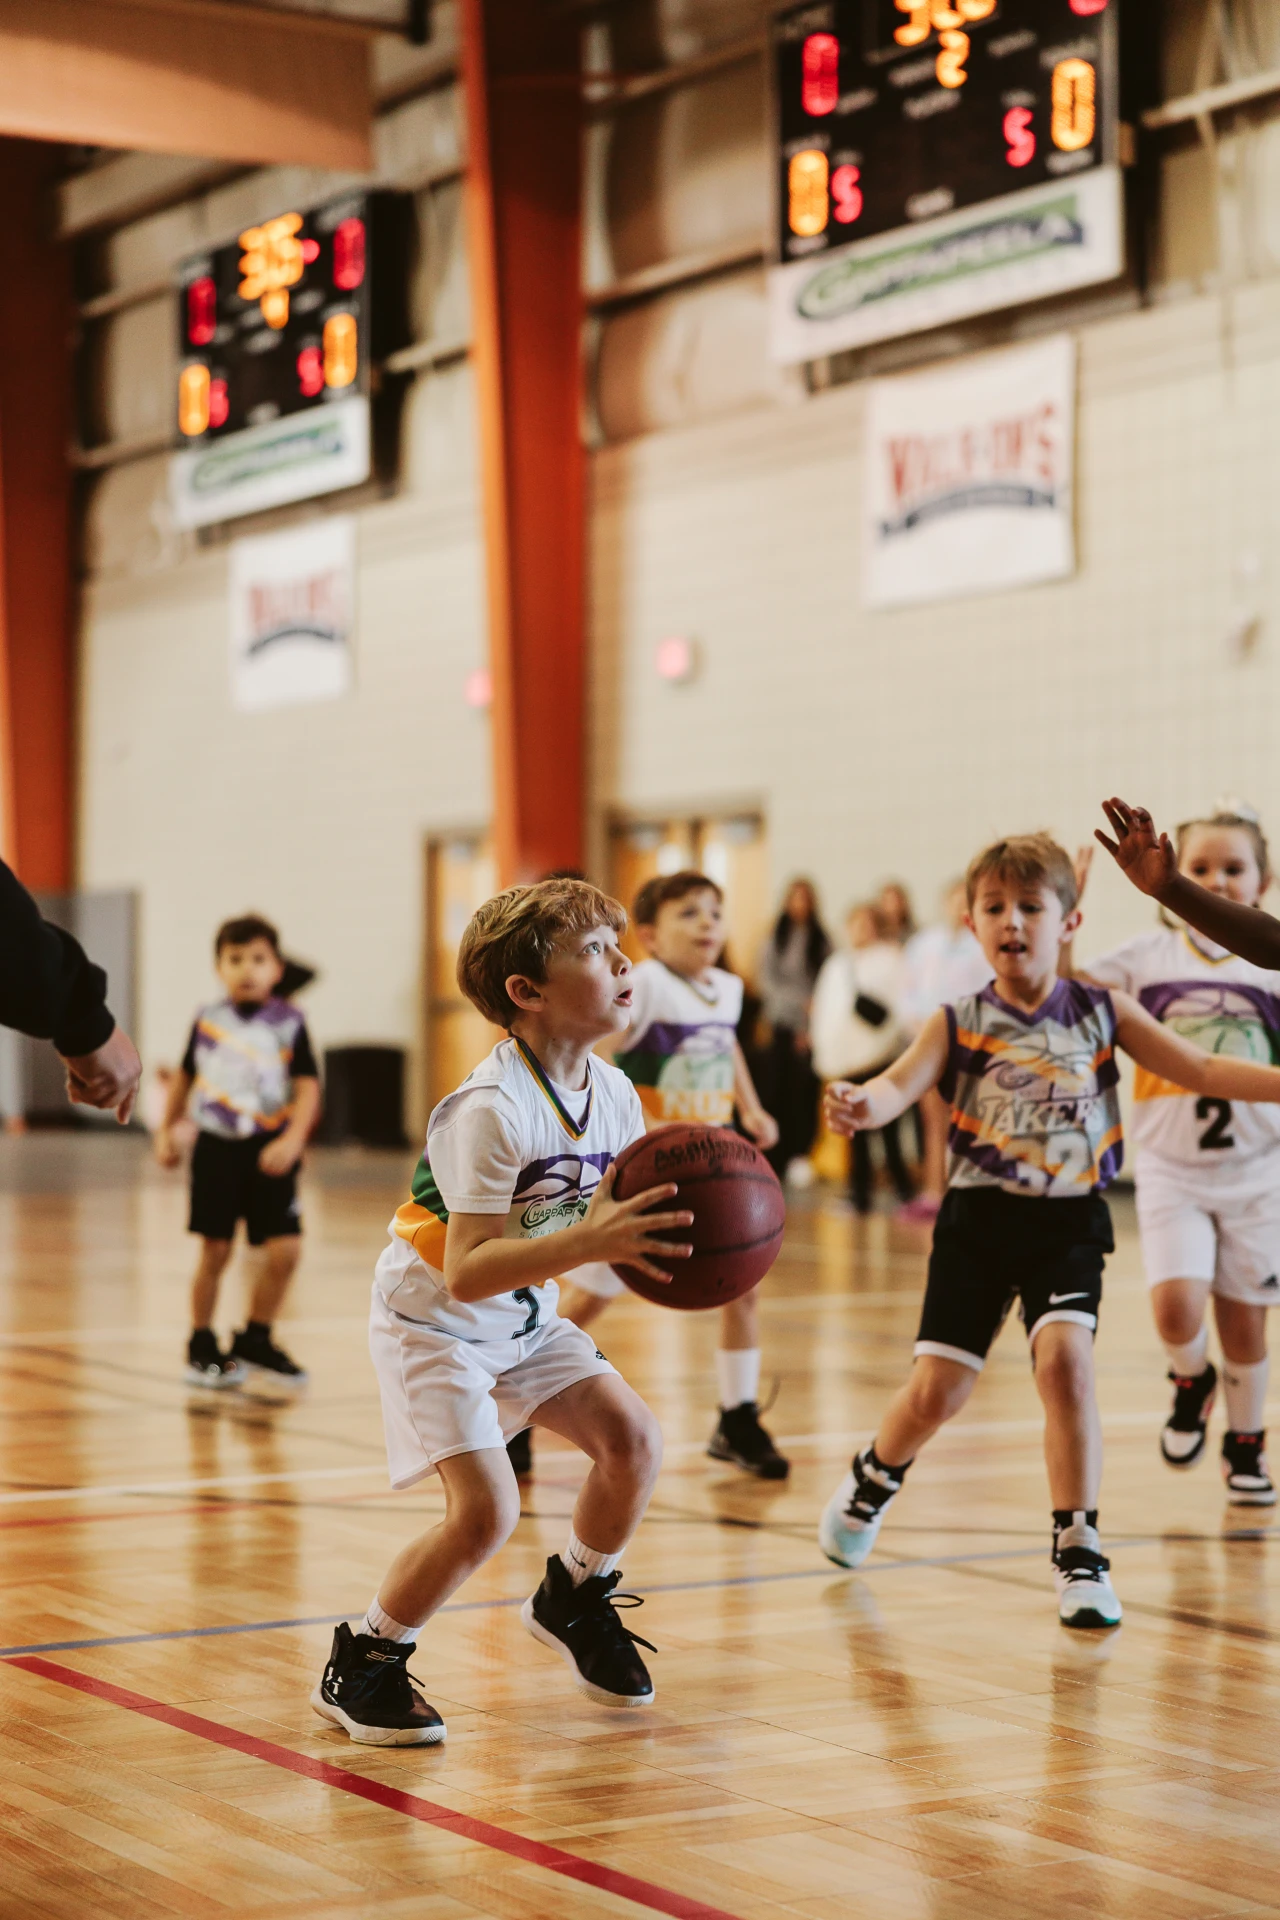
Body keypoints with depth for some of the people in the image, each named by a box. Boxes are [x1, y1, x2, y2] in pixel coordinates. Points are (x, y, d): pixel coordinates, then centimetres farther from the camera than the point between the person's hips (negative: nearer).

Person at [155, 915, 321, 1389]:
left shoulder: (289, 1023, -2)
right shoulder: (207, 1021, 4)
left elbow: (308, 1087, -7)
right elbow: (185, 1077, 17)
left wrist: (293, 1139, -19)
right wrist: (165, 1130, 15)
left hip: (269, 1151, 0)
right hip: (217, 1147, 1)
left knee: (284, 1249, -6)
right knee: (215, 1251, 3)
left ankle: (254, 1341, 14)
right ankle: (201, 1346, 18)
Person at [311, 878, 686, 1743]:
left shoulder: (614, 1094, -6)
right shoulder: (493, 1110, -30)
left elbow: (620, 1221, 3)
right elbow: (467, 1274, -33)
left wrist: (669, 1230, -18)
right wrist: (588, 1243, -42)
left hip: (526, 1318, 8)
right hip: (433, 1321, -7)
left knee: (633, 1438, -5)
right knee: (486, 1510, -19)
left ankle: (574, 1600, 23)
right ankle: (361, 1667, 3)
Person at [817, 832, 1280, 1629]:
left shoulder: (1102, 1012, 1)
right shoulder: (959, 1024, -3)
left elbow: (1202, 1070, 1)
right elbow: (901, 1084, -19)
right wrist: (863, 1105, -42)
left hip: (1068, 1221, 0)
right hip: (979, 1219, 0)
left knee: (1066, 1357, -21)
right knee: (936, 1389, 1)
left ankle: (1080, 1552, -10)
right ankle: (875, 1480, 35)